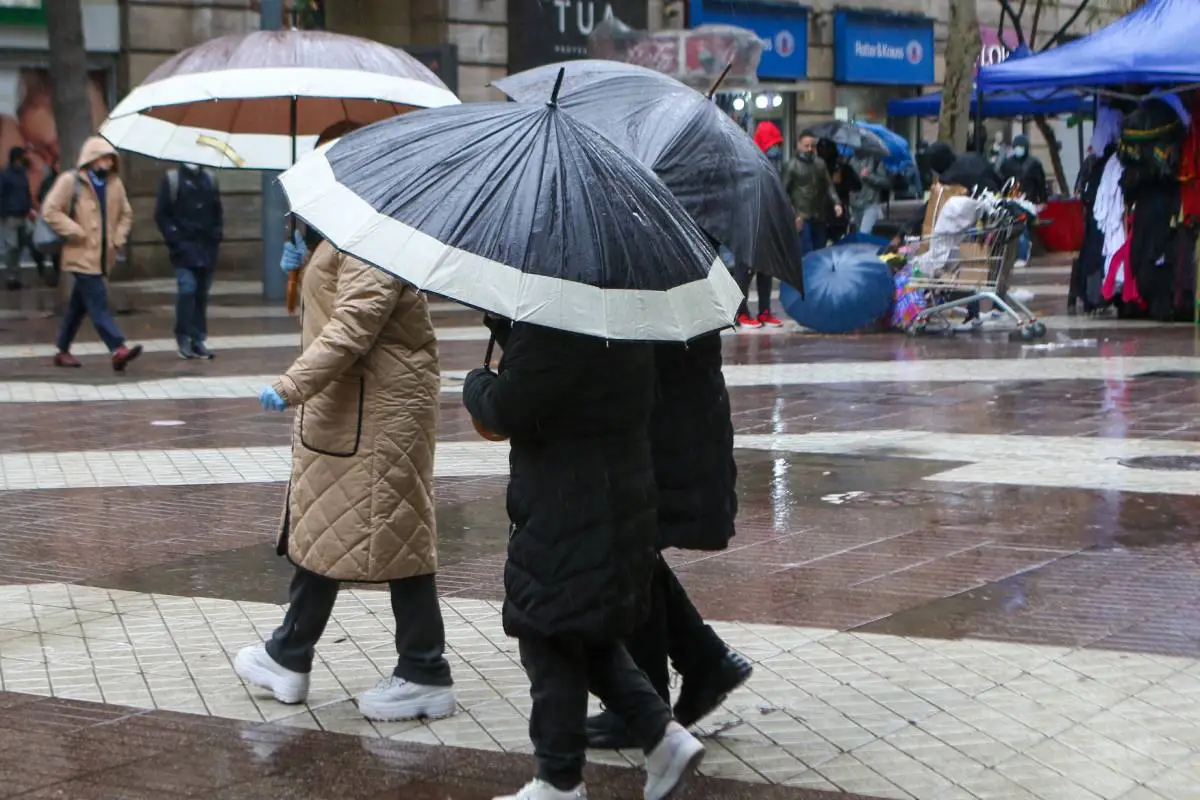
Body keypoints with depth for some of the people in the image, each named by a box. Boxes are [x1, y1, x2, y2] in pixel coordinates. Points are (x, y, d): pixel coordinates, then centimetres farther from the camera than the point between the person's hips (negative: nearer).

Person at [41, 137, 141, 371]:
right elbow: (50, 210, -11)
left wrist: (118, 238, 7)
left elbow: (125, 214, 22)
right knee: (98, 303, -14)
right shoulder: (70, 181, -8)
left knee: (79, 305, 14)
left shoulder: (114, 183, 10)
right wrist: (75, 232, -16)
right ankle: (118, 349, -22)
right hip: (82, 255, -7)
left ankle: (63, 351, 23)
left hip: (103, 256, 7)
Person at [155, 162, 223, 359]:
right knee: (187, 288, -15)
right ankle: (184, 338, -7)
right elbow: (161, 213, -1)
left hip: (207, 247, 4)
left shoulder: (210, 178, 13)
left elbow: (218, 211, 19)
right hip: (184, 247, -4)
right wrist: (174, 239, -10)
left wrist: (216, 236, 6)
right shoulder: (172, 179, 0)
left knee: (202, 293, 5)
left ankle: (198, 340, 11)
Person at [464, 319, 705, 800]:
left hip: (566, 519, -10)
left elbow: (510, 409, -23)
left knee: (551, 639, 3)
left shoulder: (552, 328, -24)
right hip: (617, 505, 10)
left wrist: (475, 384, -2)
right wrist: (503, 326, 6)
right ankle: (663, 734, 15)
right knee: (589, 637, 22)